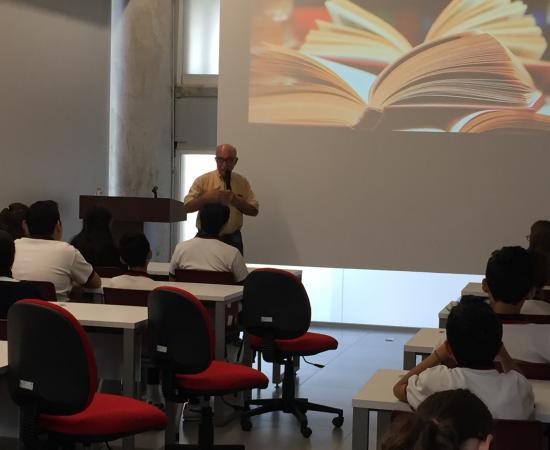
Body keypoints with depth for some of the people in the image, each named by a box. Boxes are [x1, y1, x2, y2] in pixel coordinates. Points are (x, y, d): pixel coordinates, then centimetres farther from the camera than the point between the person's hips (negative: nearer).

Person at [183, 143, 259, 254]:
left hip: (233, 239, 2)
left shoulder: (242, 182, 5)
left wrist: (235, 200, -13)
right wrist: (207, 197, -18)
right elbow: (187, 207, -5)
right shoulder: (202, 180, -1)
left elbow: (254, 210, 2)